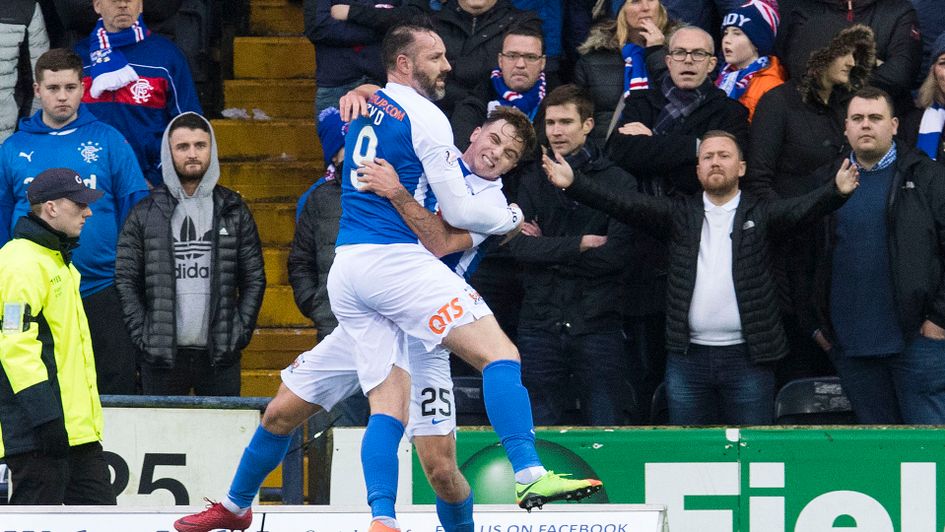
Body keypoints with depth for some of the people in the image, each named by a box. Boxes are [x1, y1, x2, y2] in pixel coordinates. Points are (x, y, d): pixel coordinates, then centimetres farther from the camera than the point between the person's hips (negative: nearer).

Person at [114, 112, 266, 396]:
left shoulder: (234, 211, 10)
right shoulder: (145, 214, 7)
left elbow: (254, 279, 11)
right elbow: (125, 280, 5)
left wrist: (240, 332, -1)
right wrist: (142, 334, -6)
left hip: (220, 354, 1)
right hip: (162, 356, -1)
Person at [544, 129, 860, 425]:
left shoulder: (759, 214, 4)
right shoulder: (680, 215, 8)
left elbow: (802, 209, -12)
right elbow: (627, 205, -1)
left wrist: (837, 192, -34)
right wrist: (573, 183, -14)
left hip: (747, 357, -2)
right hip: (688, 356, 2)